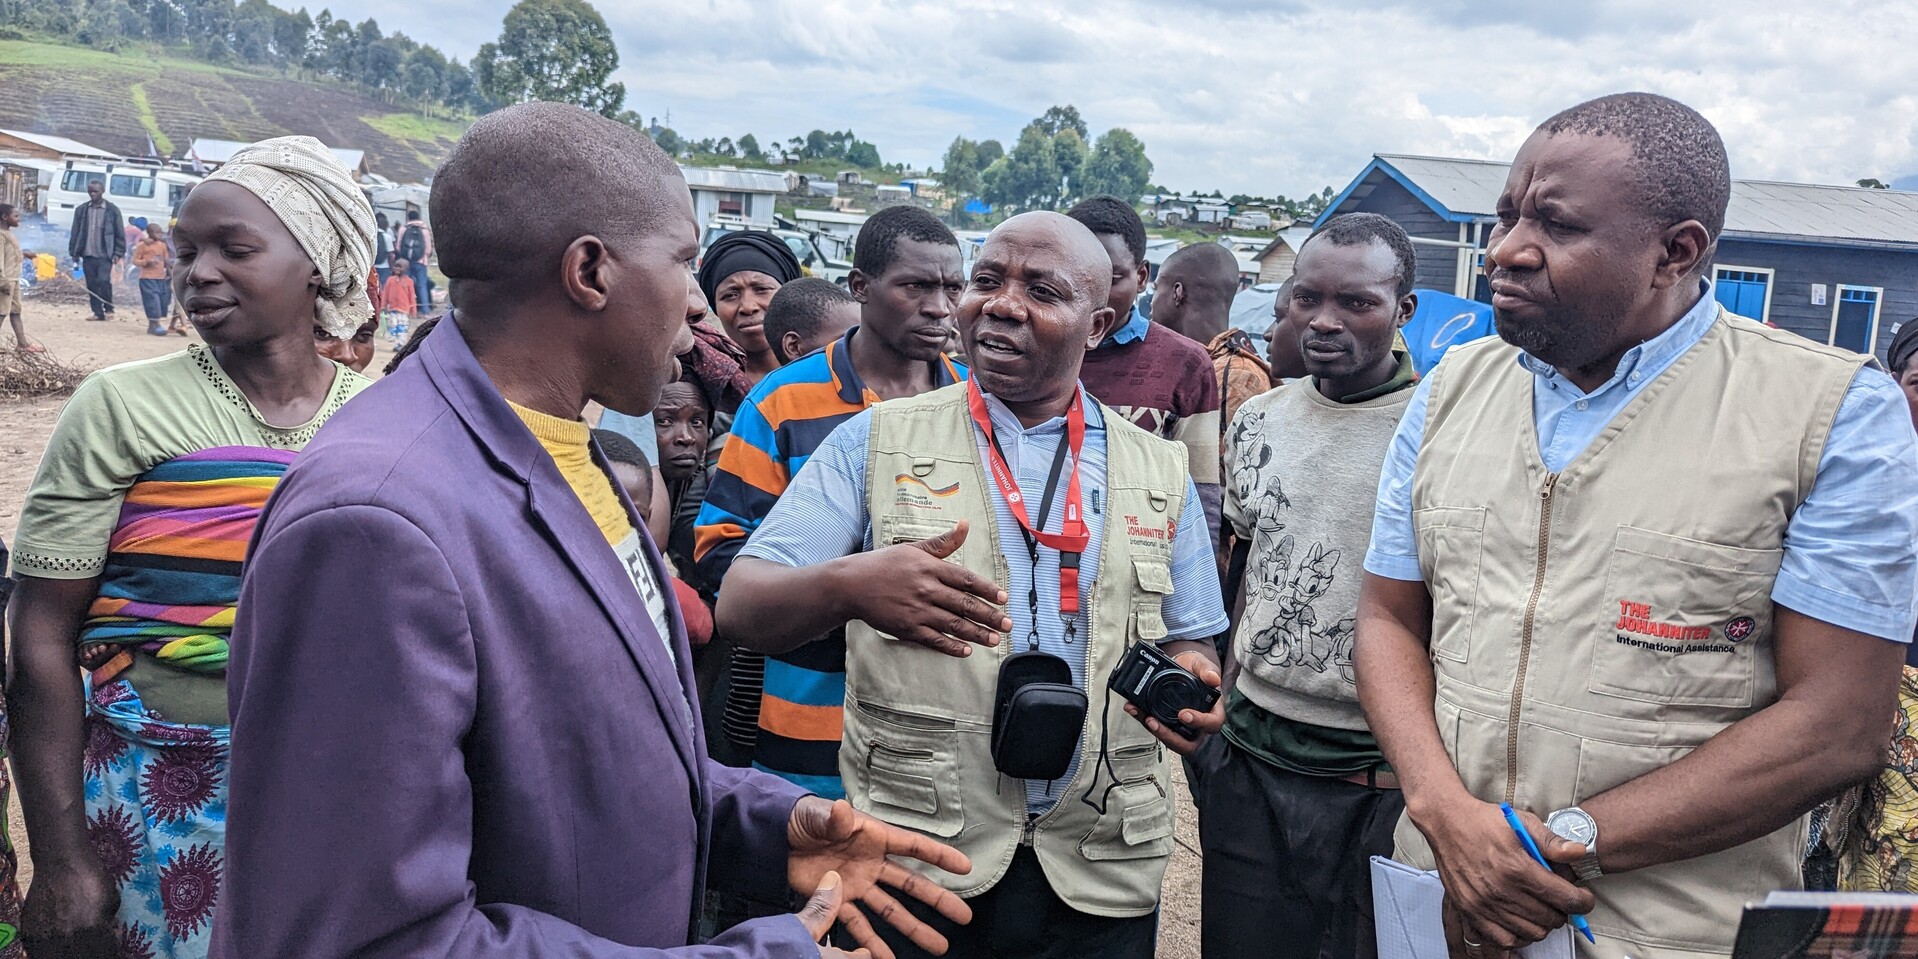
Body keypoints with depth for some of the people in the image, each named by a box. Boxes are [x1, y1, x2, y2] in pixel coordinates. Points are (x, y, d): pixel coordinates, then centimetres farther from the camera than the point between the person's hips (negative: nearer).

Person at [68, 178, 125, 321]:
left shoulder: (112, 210, 1)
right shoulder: (81, 210, 8)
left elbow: (120, 233, 1)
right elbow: (75, 232, 11)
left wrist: (118, 253, -5)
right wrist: (74, 252, 5)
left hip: (105, 255, -4)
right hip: (87, 255, 4)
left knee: (104, 281, -16)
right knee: (92, 285, 4)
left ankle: (108, 308, 3)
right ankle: (98, 312, 11)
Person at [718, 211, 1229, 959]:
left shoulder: (1162, 474, 6)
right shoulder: (874, 443, -1)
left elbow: (1192, 643, 13)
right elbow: (740, 604, -7)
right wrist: (848, 584, -28)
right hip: (914, 862, -2)